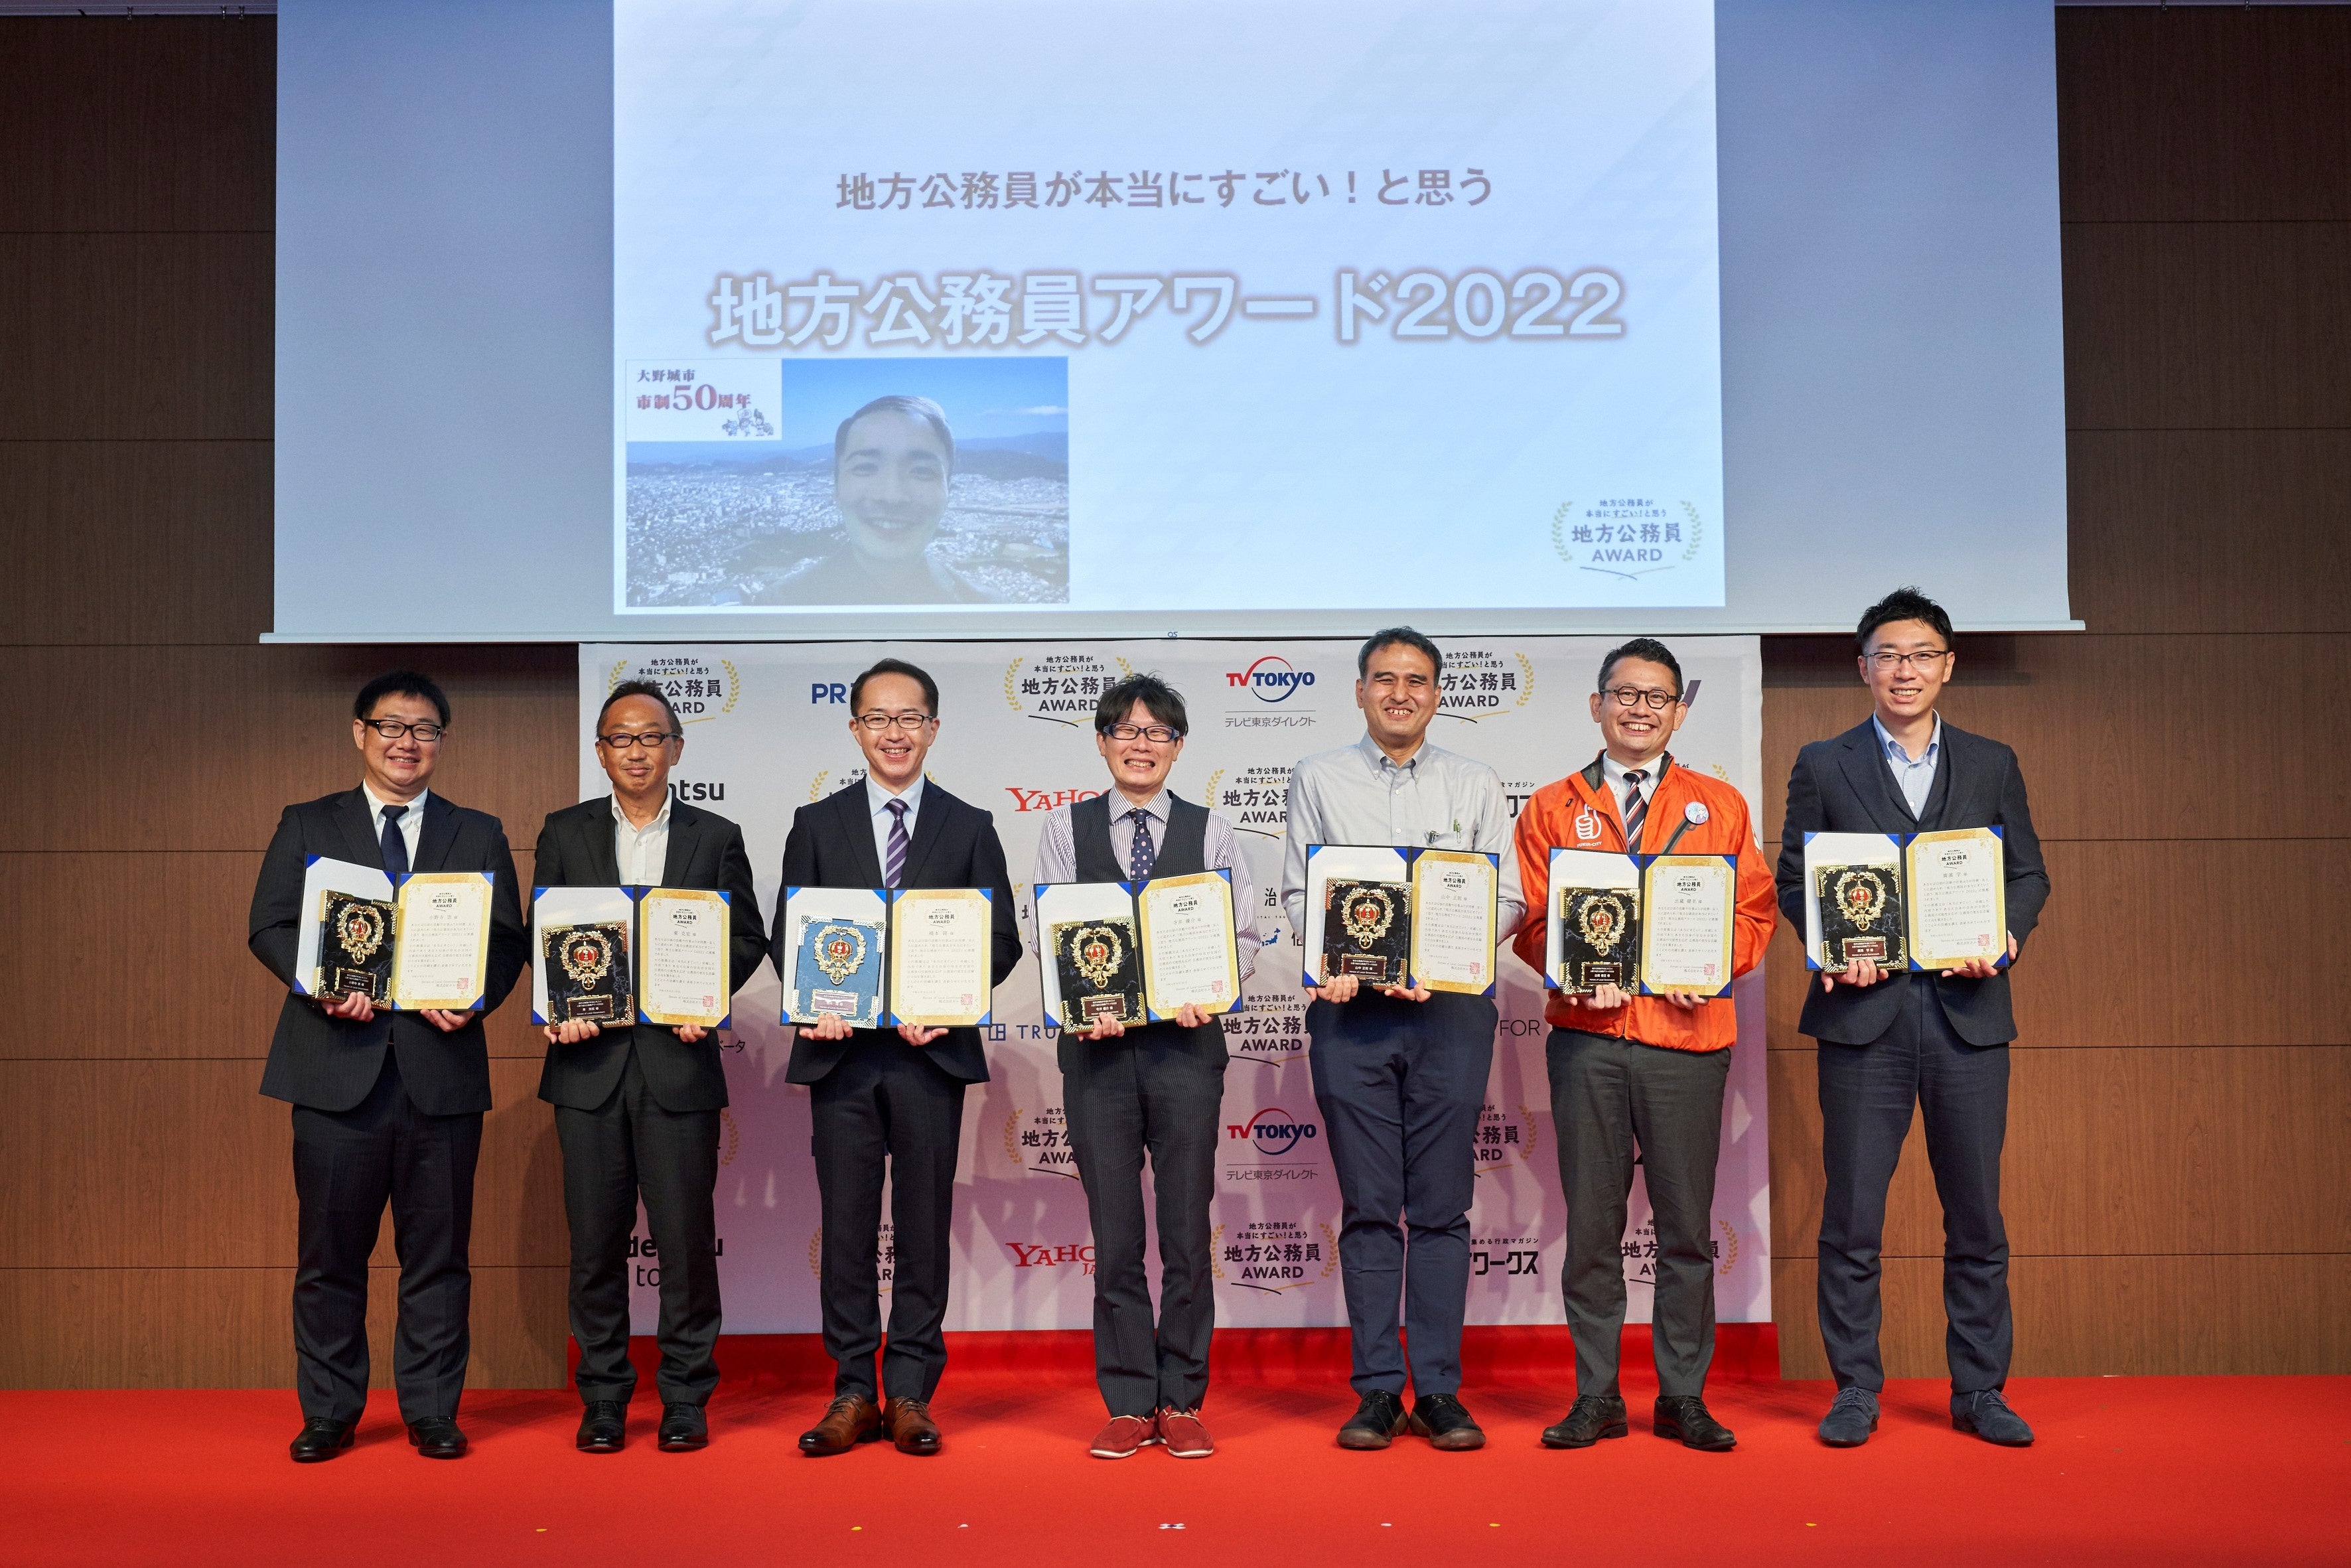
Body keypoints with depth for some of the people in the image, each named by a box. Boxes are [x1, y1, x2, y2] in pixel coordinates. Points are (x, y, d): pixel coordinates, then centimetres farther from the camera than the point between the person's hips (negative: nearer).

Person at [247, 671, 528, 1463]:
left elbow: (508, 941, 7)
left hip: (442, 1064, 1)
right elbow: (269, 926, 4)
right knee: (330, 1249, 6)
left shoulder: (479, 835, 12)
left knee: (438, 1251, 6)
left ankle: (432, 1413, 16)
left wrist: (473, 999, -12)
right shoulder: (307, 826, 11)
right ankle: (328, 1413, 19)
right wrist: (321, 984, -14)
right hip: (338, 1066, 0)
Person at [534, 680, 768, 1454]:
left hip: (678, 1058, -1)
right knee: (595, 1238, 5)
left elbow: (747, 937, 7)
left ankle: (685, 1399, 13)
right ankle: (603, 1398, 17)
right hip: (590, 1058, 1)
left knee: (686, 1236, 1)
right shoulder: (565, 833, 11)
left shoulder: (716, 837, 9)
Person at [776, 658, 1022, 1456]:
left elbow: (1001, 939, 4)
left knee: (924, 1225, 5)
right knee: (846, 1226, 5)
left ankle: (911, 1395, 15)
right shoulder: (816, 824, 10)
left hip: (931, 1052, 0)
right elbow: (787, 934, 8)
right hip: (841, 1051, 1)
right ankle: (854, 1393, 15)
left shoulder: (970, 827, 8)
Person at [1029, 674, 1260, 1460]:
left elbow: (1244, 933, 5)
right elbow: (1046, 935, 3)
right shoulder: (1066, 827, 9)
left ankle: (1182, 1402, 15)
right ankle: (1129, 1404, 15)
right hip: (1097, 1043, 0)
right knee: (1114, 1233, 4)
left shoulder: (1210, 831, 9)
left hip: (1186, 1041, 0)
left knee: (1188, 1229, 3)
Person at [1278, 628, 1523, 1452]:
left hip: (1451, 1007, 0)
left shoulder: (1476, 785, 12)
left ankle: (1438, 1390, 10)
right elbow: (1297, 892, 7)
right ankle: (1377, 1391, 9)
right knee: (1367, 1207, 2)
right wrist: (1337, 960, -11)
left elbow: (1507, 898, 5)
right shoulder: (1317, 778, 12)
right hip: (1350, 1009, 0)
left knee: (1443, 1207, 2)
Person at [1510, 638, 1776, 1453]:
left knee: (1686, 1223, 4)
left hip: (1687, 1029, 0)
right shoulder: (1552, 808, 11)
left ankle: (1683, 1397, 15)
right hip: (1587, 1033, 0)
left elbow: (1754, 909, 9)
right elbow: (1529, 920, 7)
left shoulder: (1720, 806, 13)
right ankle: (1596, 1395, 14)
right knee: (1592, 1220, 4)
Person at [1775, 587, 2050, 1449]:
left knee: (1977, 1217, 7)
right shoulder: (1823, 765, 8)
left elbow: (2029, 872, 12)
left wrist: (2006, 936, -7)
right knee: (1852, 1219, 2)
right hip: (1864, 1011, -1)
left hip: (1969, 1012, 2)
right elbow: (1792, 879, 5)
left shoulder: (1992, 764, 13)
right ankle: (1855, 1391, 14)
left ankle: (1980, 1391, 20)